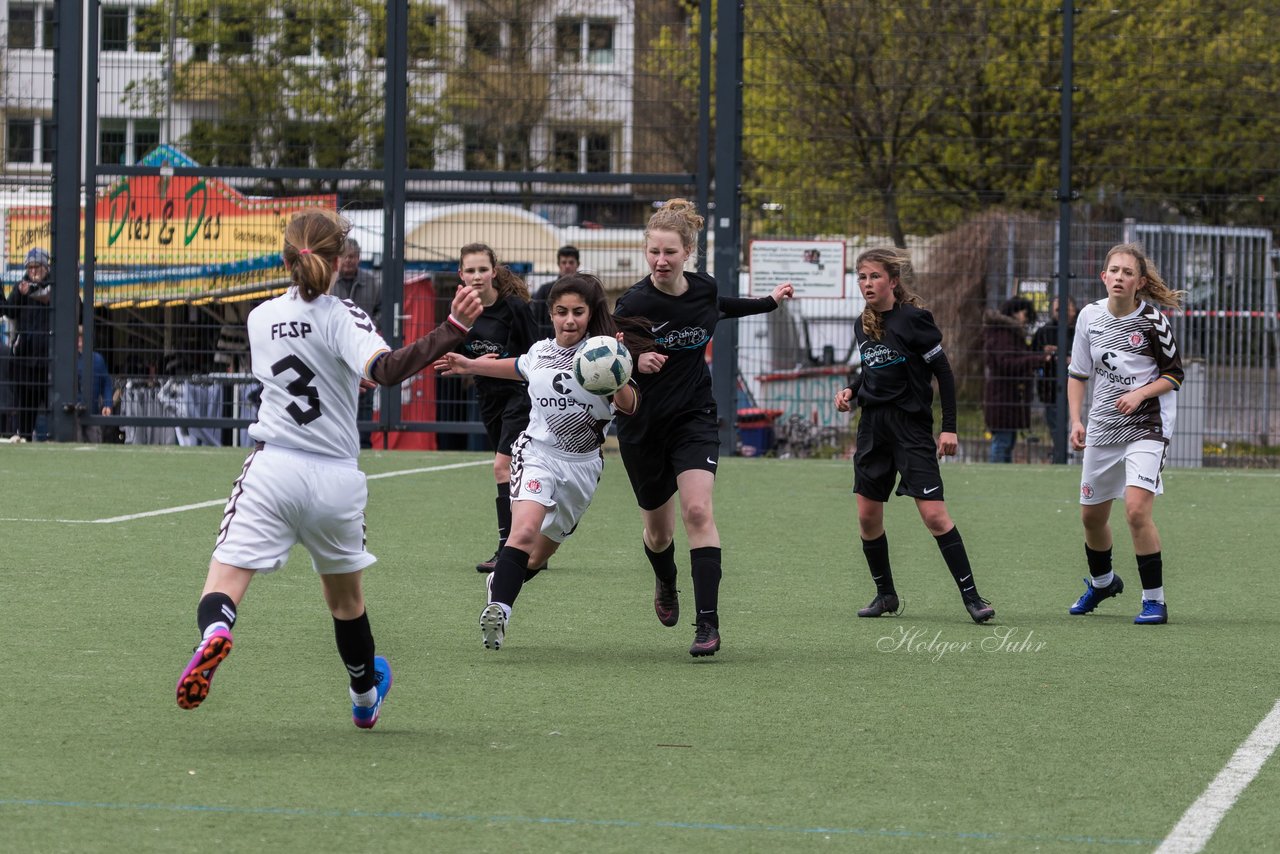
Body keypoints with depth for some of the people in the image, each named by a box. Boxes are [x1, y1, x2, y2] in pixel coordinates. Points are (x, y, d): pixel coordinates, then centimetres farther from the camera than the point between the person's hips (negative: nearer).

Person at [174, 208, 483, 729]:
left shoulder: (260, 318, 7)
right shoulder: (343, 318, -6)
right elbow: (384, 369, -25)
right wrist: (453, 331, -30)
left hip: (273, 470, 0)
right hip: (336, 479, 0)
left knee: (225, 578, -10)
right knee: (345, 595, 21)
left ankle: (213, 633, -45)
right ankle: (365, 697, 41)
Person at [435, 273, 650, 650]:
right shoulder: (541, 351, 5)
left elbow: (628, 406, -20)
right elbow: (520, 368, 30)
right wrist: (470, 365, 34)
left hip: (582, 467, 0)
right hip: (537, 453, 0)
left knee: (540, 553, 14)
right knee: (525, 529, -27)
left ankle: (501, 581, 43)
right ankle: (498, 609, -34)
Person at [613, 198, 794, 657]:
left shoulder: (703, 288, -4)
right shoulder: (634, 303, -18)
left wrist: (768, 302, 29)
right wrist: (635, 361, -36)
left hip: (694, 417, 1)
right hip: (643, 425, -1)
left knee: (697, 511, -19)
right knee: (658, 530, 12)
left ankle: (708, 623, -21)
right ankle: (666, 582, 49)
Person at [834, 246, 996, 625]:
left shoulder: (913, 318, -12)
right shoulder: (862, 326, 9)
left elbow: (943, 372, -9)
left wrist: (949, 427, -12)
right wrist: (851, 391, 4)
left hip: (911, 426, -7)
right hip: (873, 426, 7)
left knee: (934, 514, -13)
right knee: (868, 517, 6)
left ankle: (972, 597, -9)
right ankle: (885, 594, 22)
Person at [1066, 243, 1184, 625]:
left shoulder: (1152, 320, -11)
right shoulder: (1090, 316, 1)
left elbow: (1175, 374, -3)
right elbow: (1077, 374, 11)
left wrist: (1141, 393, -18)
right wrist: (1075, 421, 1)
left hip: (1147, 425, -5)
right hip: (1102, 428, 5)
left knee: (1136, 509, -21)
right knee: (1092, 515, 16)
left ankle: (1154, 600, -10)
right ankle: (1101, 581, 45)